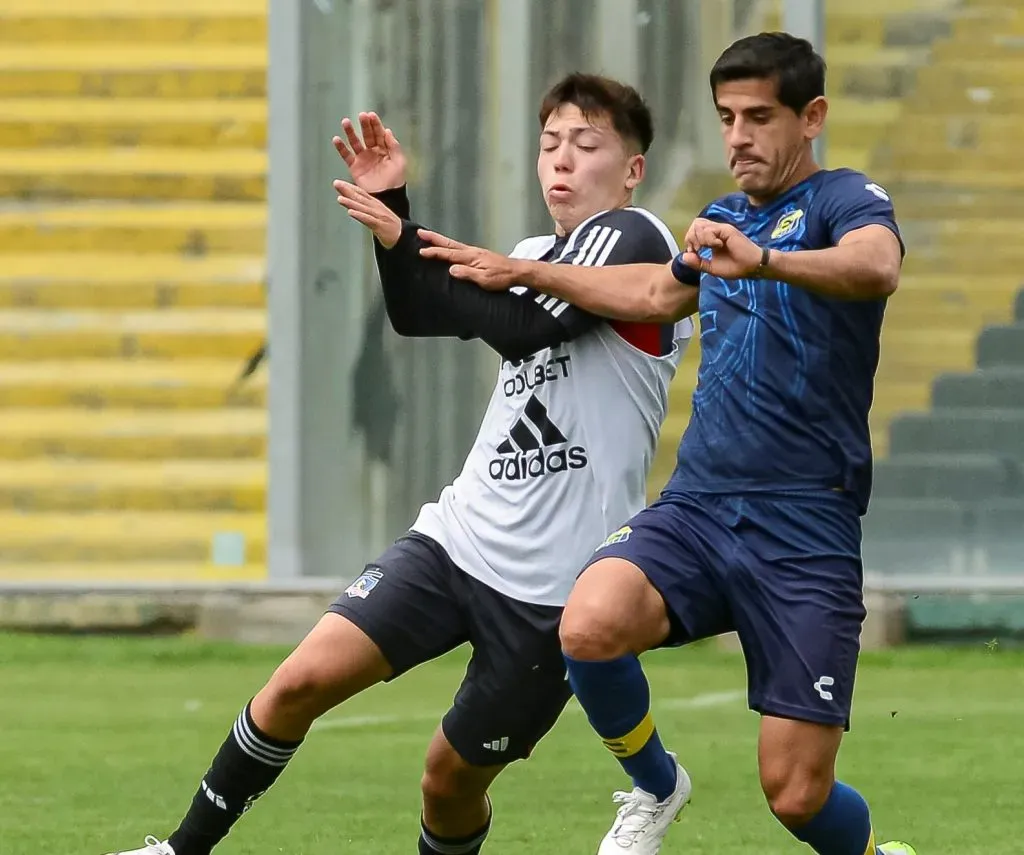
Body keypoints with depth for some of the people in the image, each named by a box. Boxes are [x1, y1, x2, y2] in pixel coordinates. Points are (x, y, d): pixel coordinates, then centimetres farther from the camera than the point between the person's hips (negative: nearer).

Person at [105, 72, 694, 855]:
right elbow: (417, 315, 20)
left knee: (452, 778, 3)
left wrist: (403, 241, -19)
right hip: (460, 536, 6)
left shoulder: (634, 239, -9)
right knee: (303, 680, -9)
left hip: (553, 587, -6)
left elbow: (523, 327, -21)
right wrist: (394, 205, 6)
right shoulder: (539, 255, 16)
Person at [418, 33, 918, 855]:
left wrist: (764, 262, -46)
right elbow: (656, 292, 39)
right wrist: (522, 273, 42)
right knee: (590, 625, -27)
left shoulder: (843, 199, -4)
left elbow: (877, 266, -29)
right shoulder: (723, 219, 17)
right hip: (698, 503, 5)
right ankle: (653, 788, 2)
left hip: (806, 529, -5)